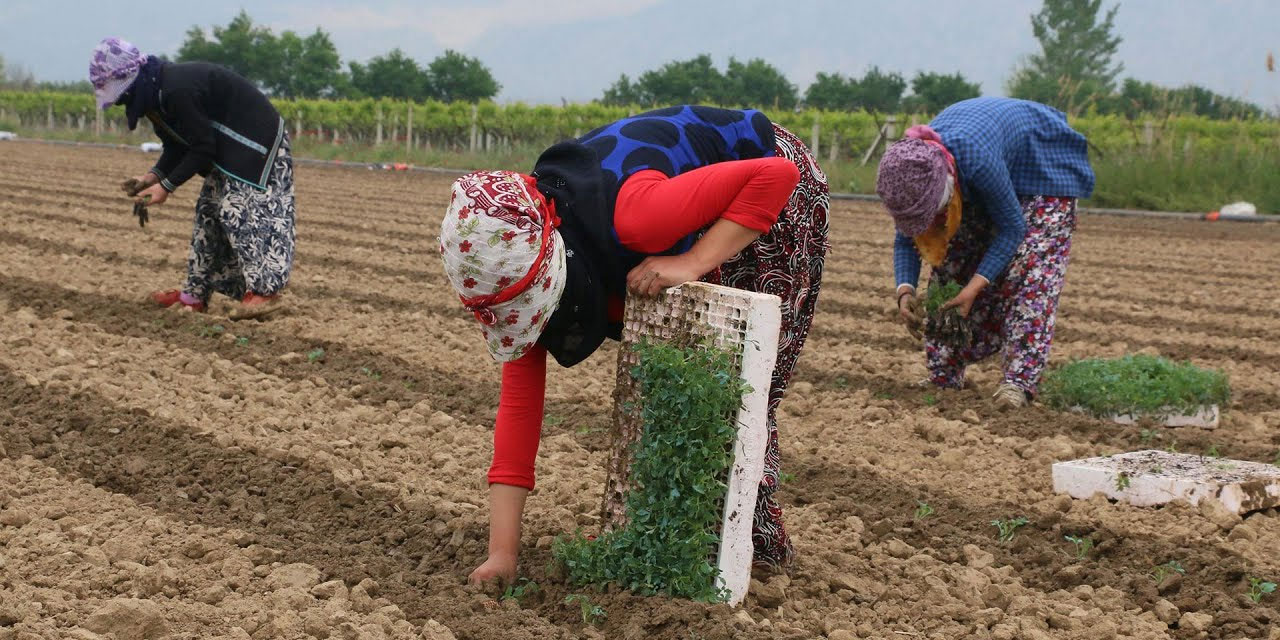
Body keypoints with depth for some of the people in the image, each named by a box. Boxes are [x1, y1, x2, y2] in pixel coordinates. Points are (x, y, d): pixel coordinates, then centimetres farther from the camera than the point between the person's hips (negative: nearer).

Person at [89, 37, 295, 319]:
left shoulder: (178, 91, -29)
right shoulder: (156, 93, 4)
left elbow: (203, 147, -24)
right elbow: (178, 145, 10)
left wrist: (167, 185, -20)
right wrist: (153, 176, -5)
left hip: (256, 142, -11)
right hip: (229, 148, 11)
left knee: (239, 211, -17)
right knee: (209, 211, 10)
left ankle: (264, 291, -17)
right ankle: (196, 293, 15)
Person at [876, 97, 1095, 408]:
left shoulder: (978, 160, -45)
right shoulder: (909, 166, -27)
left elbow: (1012, 228, -31)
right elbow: (905, 239, -14)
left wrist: (975, 286, -37)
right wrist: (904, 289, -31)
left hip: (1043, 165, -6)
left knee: (1029, 268, -19)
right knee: (953, 264, -1)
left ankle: (1019, 381, -23)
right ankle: (944, 377, 5)